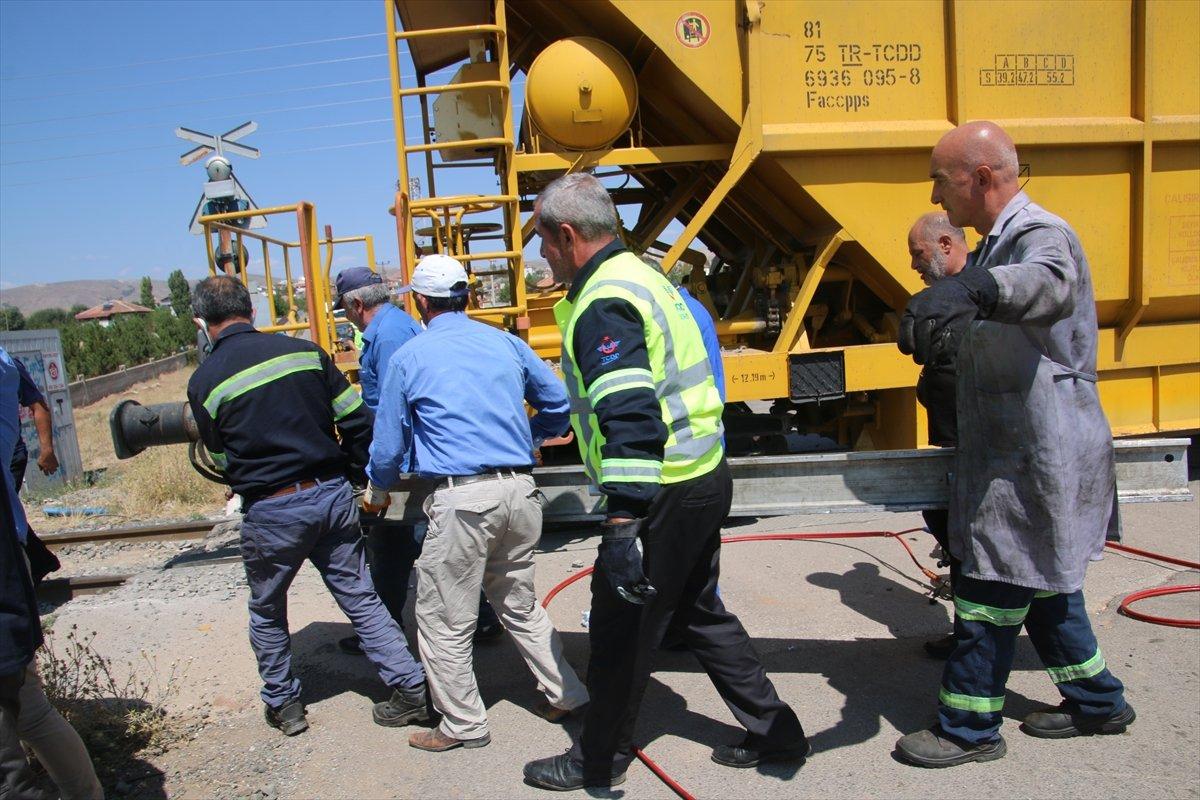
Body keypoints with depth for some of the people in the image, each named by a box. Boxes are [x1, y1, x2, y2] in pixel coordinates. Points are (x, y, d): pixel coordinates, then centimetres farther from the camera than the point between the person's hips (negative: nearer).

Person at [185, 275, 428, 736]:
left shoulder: (204, 382, -5)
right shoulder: (304, 351, 0)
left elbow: (222, 458, 4)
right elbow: (357, 420, 0)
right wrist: (361, 479, 12)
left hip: (271, 512, -2)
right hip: (332, 495, 2)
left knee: (267, 612, 21)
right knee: (361, 598, 13)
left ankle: (283, 706, 33)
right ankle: (412, 690, 13)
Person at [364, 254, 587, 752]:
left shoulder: (409, 358, 2)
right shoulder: (506, 343, 10)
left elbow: (389, 442, 8)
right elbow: (558, 404, 17)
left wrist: (377, 490, 27)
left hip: (461, 498, -5)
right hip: (519, 489, 5)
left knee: (443, 618, 10)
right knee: (519, 602, 23)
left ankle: (463, 725, 20)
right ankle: (564, 694, 30)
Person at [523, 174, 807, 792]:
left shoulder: (604, 304, -18)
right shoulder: (641, 277, 14)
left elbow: (630, 421, -29)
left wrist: (622, 525, -31)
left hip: (666, 494, -10)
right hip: (703, 476, 10)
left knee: (620, 627, 6)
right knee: (699, 611, 22)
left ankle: (598, 760, 26)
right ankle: (775, 732, 32)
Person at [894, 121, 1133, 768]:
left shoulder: (1040, 235, -19)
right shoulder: (996, 246, 13)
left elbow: (1049, 283, -45)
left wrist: (969, 290, -62)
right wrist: (931, 324, 11)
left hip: (1039, 456, -10)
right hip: (1017, 452, 10)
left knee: (992, 591, 0)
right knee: (1040, 583, 21)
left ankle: (969, 728, 15)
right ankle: (1097, 702, 38)